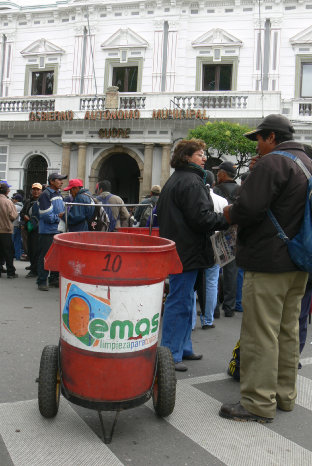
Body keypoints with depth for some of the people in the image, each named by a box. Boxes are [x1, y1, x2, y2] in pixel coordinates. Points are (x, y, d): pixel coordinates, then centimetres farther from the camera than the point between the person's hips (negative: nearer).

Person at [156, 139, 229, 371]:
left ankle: (183, 347, 29)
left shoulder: (174, 180, 18)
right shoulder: (191, 182, -15)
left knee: (184, 300, 18)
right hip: (186, 251, -11)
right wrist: (228, 219, -11)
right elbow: (201, 218, -23)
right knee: (180, 302, -4)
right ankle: (170, 355, 4)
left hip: (175, 248, 11)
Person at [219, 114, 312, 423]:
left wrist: (229, 212, -1)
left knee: (260, 333, -3)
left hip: (268, 263, -10)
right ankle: (284, 395, 27)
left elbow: (248, 210, -23)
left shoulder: (272, 163, -13)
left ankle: (259, 403, 5)